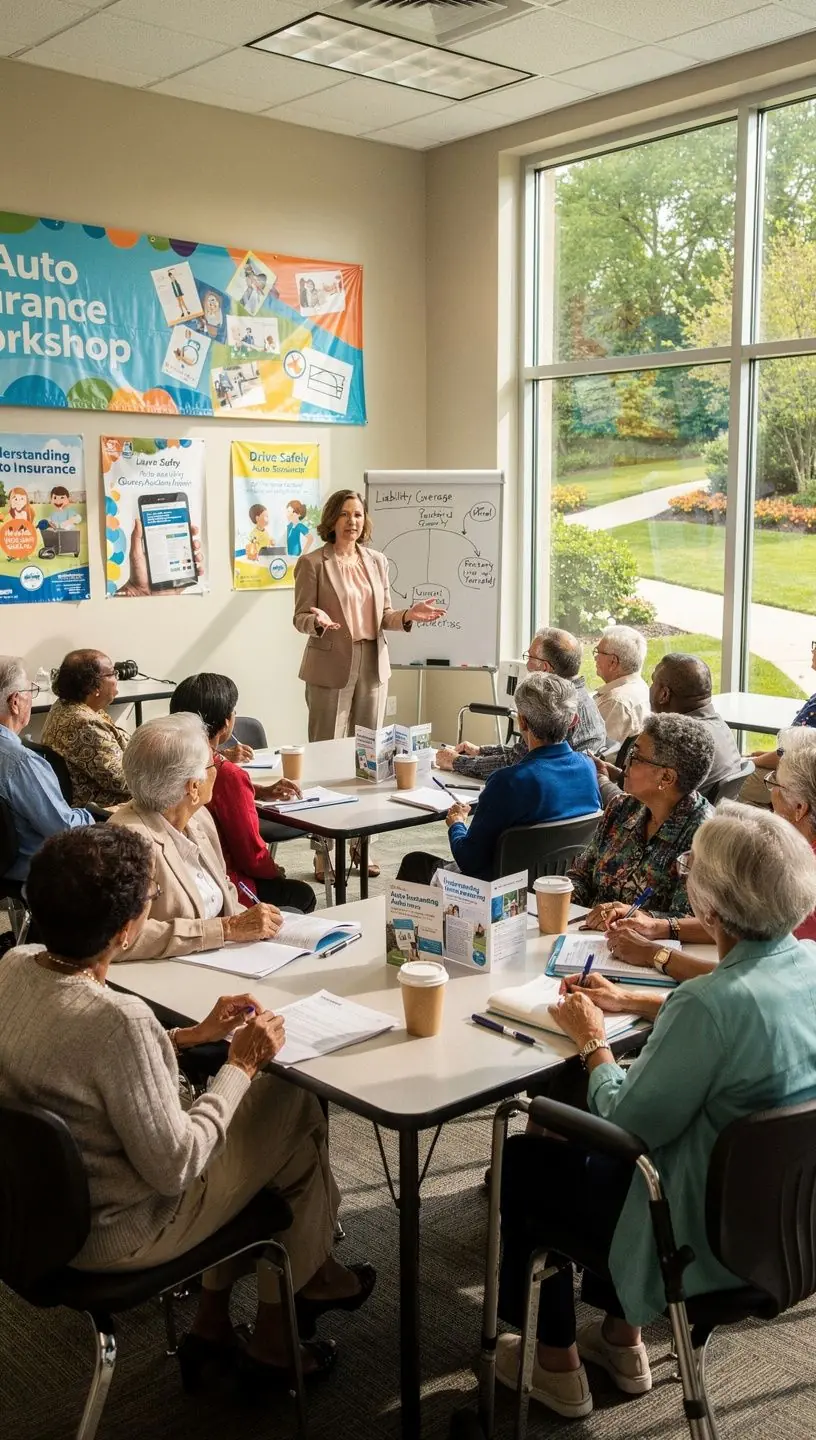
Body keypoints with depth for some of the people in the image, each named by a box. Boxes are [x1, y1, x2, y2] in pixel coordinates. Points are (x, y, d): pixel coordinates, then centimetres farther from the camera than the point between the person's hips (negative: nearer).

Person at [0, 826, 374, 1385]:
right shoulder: (118, 1019, -35)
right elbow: (174, 1167, -25)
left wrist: (193, 1035, 4)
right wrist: (243, 1064, -14)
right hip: (110, 1237, -7)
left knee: (240, 1107, 23)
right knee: (298, 1112, 9)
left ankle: (213, 1325, 30)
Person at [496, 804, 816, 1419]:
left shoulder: (712, 1003, -34)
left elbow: (628, 1126, -22)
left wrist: (592, 1039, -6)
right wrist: (625, 1001, 13)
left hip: (705, 1238, -8)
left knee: (523, 1161, 15)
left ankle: (557, 1366, 31)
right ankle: (622, 1339, 40)